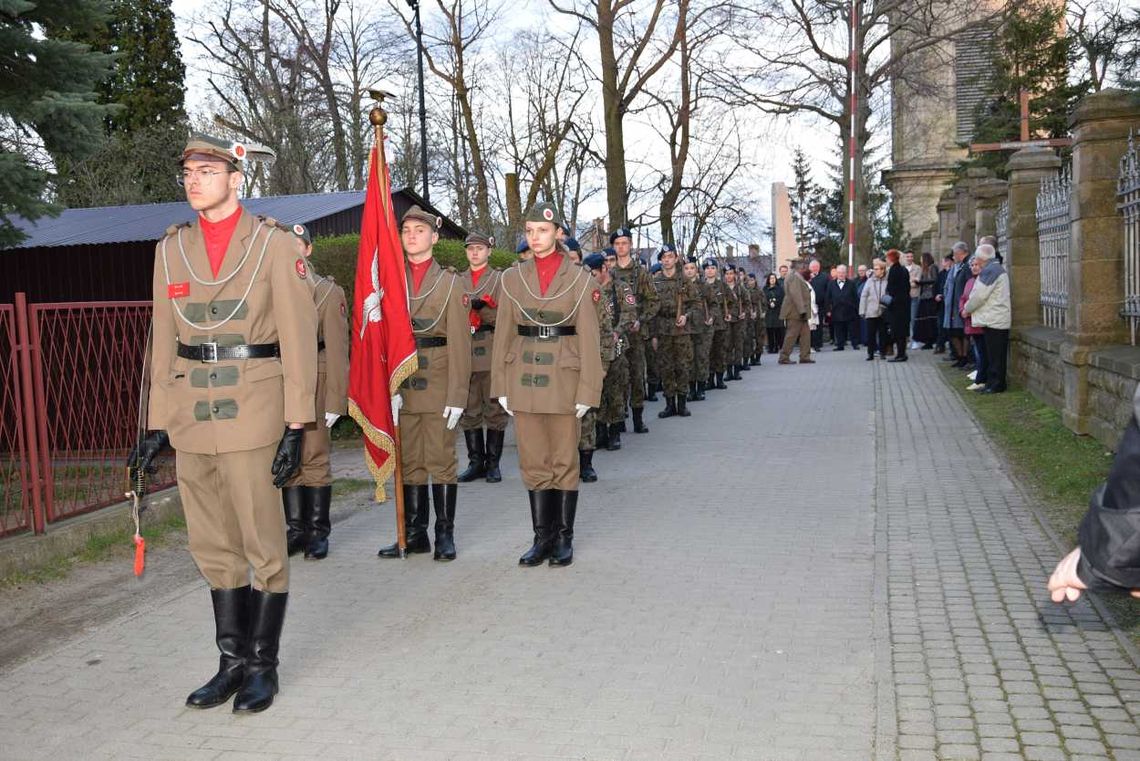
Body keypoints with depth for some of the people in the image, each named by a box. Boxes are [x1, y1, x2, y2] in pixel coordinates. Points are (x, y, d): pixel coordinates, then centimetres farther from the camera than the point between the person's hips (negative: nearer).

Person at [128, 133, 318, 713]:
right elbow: (164, 340, 14)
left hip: (251, 412, -5)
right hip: (190, 415, 5)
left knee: (262, 543, 3)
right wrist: (157, 421, 10)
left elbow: (297, 339, -7)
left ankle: (263, 665, 17)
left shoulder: (274, 243, -4)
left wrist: (296, 426, -11)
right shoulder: (171, 248, 11)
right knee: (213, 547, 12)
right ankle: (233, 659, 25)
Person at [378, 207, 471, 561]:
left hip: (437, 382, -3)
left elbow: (459, 344, -3)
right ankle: (415, 534, 15)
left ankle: (445, 533, 9)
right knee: (408, 461, 7)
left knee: (441, 459, 0)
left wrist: (457, 396, -10)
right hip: (401, 382, 3)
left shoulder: (450, 282, 2)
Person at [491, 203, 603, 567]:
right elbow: (503, 335, 8)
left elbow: (589, 339, -3)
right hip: (524, 379, 3)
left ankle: (564, 538, 16)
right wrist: (501, 385, 3)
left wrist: (587, 390, -8)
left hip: (563, 379, -2)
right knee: (533, 463, 7)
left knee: (565, 462, 5)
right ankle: (542, 537, 17)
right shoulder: (513, 278, 7)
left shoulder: (579, 279, -1)